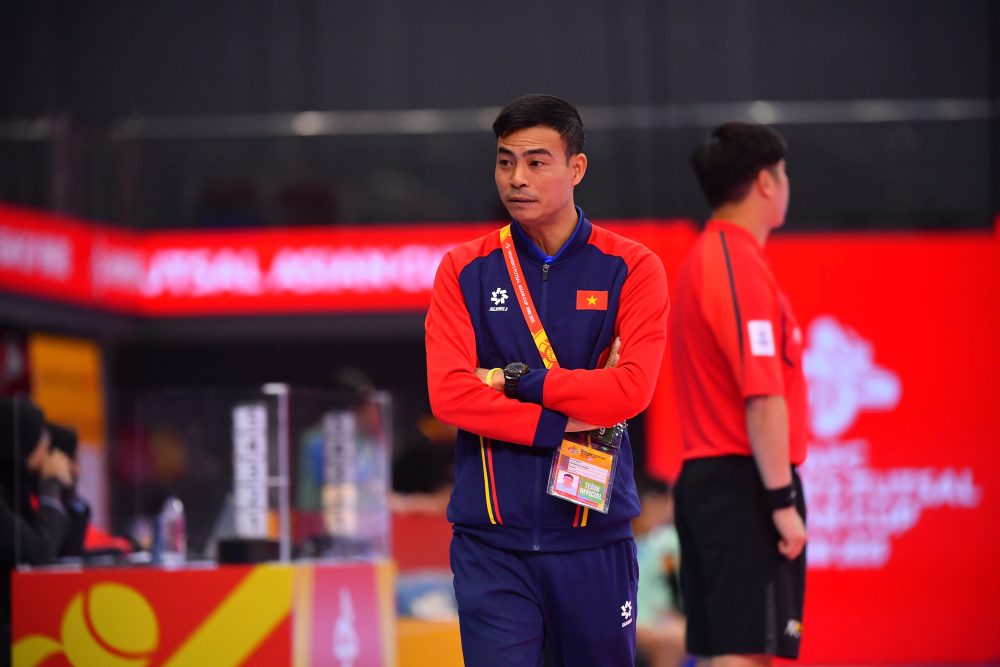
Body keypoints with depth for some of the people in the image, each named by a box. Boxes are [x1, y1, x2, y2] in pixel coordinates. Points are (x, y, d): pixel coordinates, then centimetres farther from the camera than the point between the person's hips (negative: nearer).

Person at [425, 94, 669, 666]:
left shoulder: (630, 269, 3)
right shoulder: (465, 271, 6)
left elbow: (632, 388, -11)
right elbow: (448, 394, -6)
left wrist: (517, 382, -11)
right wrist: (563, 424, -12)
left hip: (594, 536, 0)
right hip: (492, 538, 0)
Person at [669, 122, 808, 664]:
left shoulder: (704, 259, 16)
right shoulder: (742, 265, -14)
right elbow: (763, 397, -21)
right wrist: (783, 501, -20)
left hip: (703, 477, 10)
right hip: (746, 483, -10)